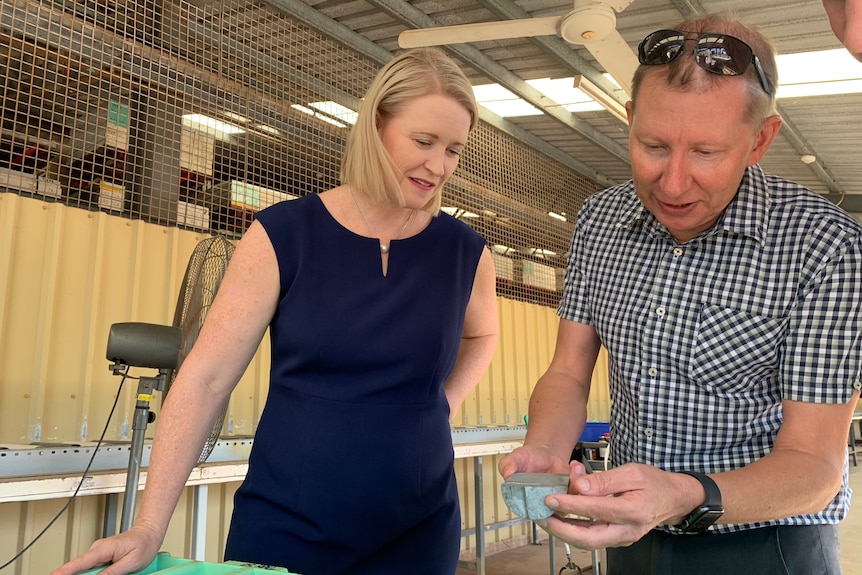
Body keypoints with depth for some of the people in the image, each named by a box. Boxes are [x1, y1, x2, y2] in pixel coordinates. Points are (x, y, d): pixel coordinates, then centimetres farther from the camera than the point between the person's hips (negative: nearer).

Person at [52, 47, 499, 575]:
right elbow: (205, 378, -9)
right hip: (281, 527, -1)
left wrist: (442, 407, 3)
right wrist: (149, 527, -14)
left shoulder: (466, 252, -3)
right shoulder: (284, 235, -9)